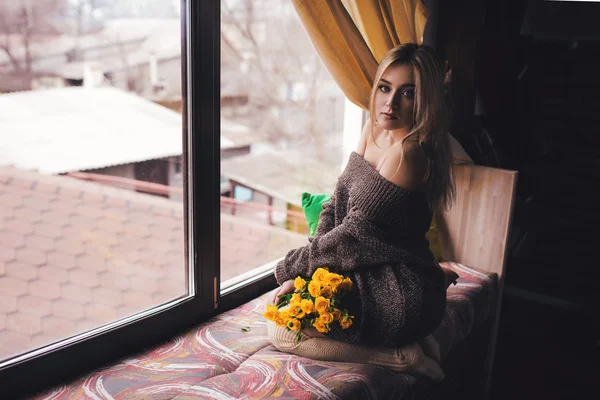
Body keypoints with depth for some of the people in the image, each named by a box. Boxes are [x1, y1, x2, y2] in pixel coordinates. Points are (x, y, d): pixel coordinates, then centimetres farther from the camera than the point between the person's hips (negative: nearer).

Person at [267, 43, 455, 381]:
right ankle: (403, 339, 13)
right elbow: (337, 205, 6)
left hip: (401, 294, -9)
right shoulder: (373, 130, 4)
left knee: (282, 333, -8)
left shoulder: (408, 154, -24)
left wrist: (293, 267, -8)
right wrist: (307, 271, -4)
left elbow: (356, 232, -20)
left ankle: (402, 354, -2)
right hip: (372, 275, 9)